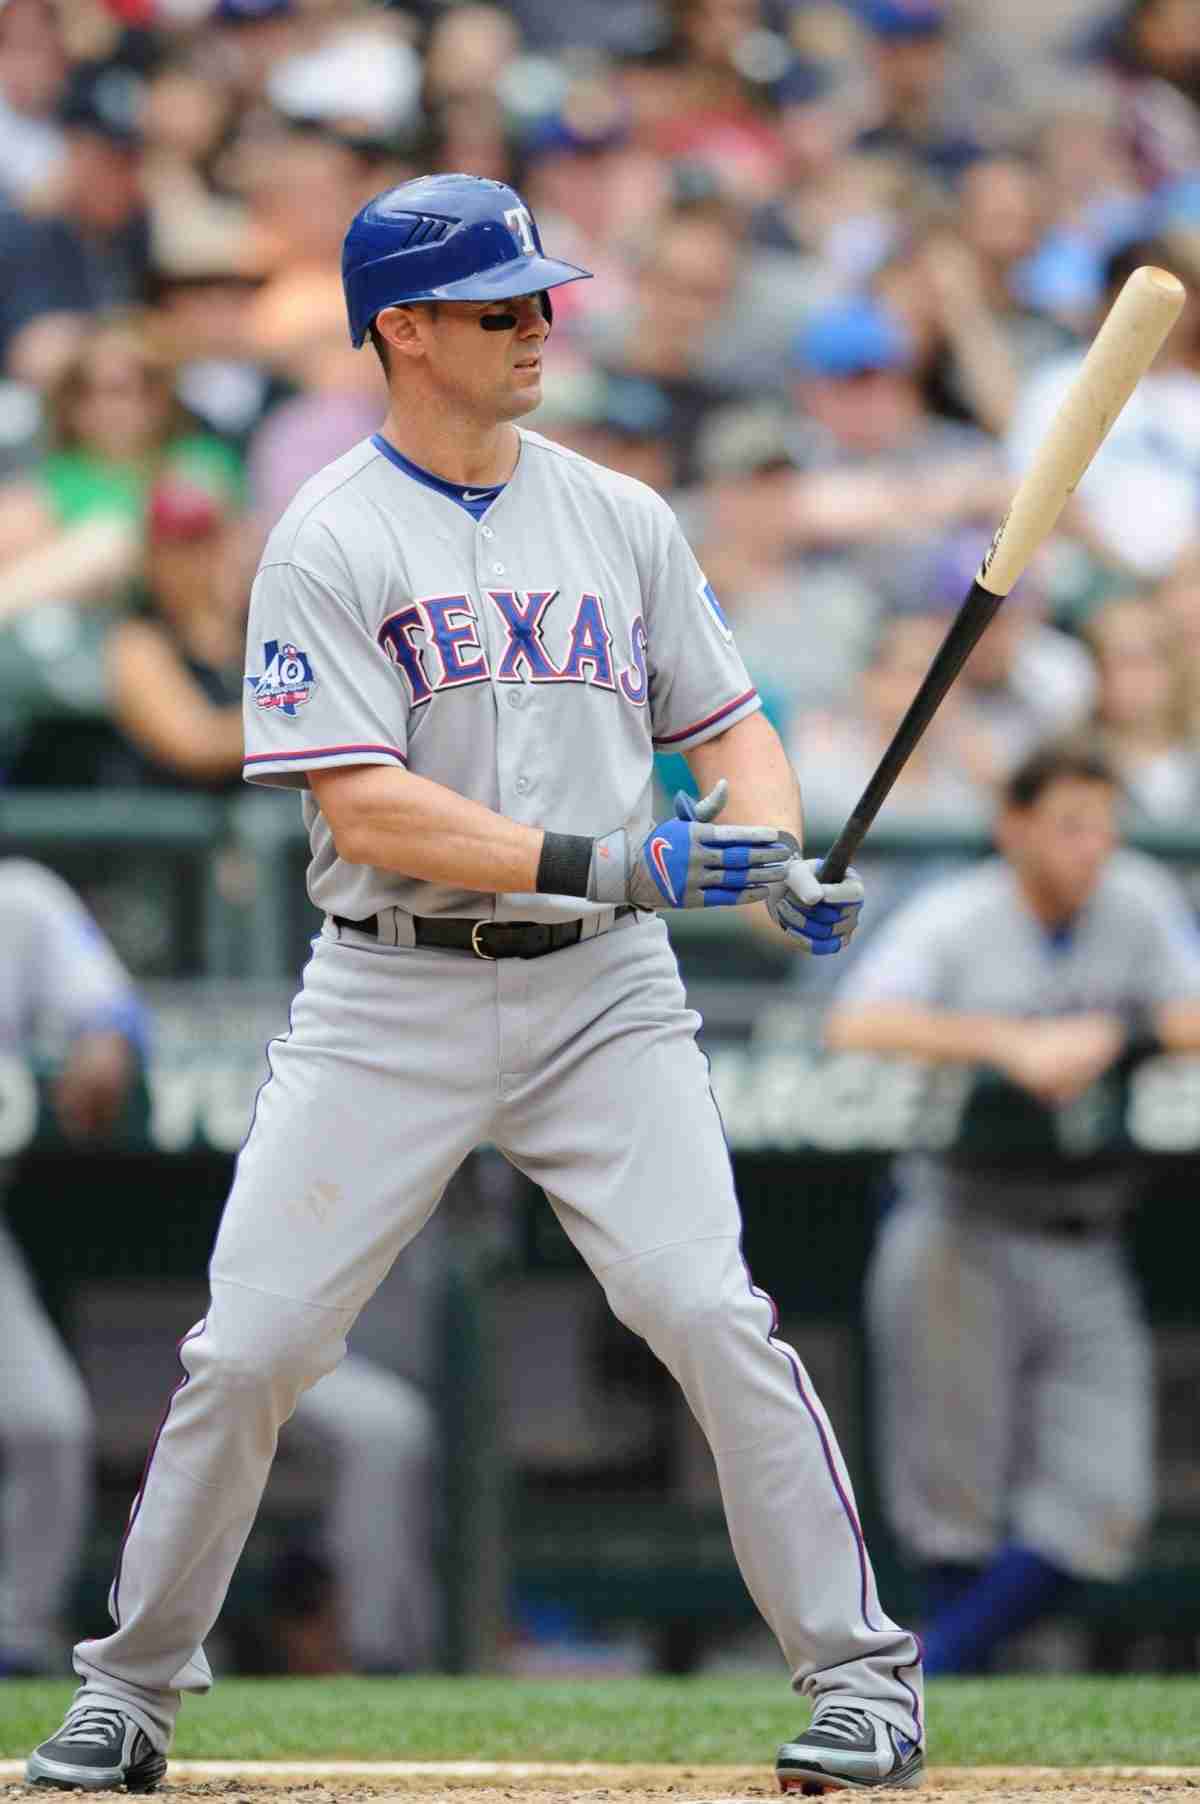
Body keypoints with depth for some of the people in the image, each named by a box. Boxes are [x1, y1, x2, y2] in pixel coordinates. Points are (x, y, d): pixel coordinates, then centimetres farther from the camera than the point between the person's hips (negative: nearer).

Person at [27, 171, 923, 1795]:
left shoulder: (620, 520, 9)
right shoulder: (329, 543, -5)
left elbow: (728, 726, 14)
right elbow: (364, 808, -14)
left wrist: (774, 859, -8)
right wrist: (602, 860, -22)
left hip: (601, 994, 2)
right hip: (391, 999, -2)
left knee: (712, 1316, -12)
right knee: (247, 1349, -4)